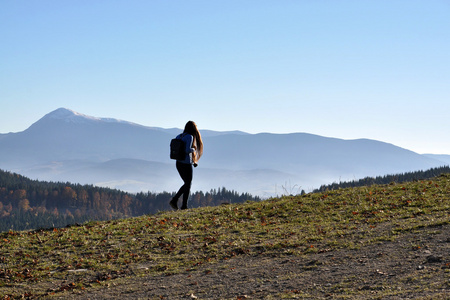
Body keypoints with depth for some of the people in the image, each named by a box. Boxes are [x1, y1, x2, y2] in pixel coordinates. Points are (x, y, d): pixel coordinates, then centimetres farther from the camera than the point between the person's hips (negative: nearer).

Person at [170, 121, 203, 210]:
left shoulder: (179, 136, 8)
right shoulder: (189, 137, -14)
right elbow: (187, 150, -25)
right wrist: (193, 149, -3)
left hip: (178, 163, 7)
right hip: (187, 164, -7)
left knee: (187, 184, 19)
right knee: (188, 185, 7)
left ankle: (174, 200, 8)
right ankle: (184, 205, 10)